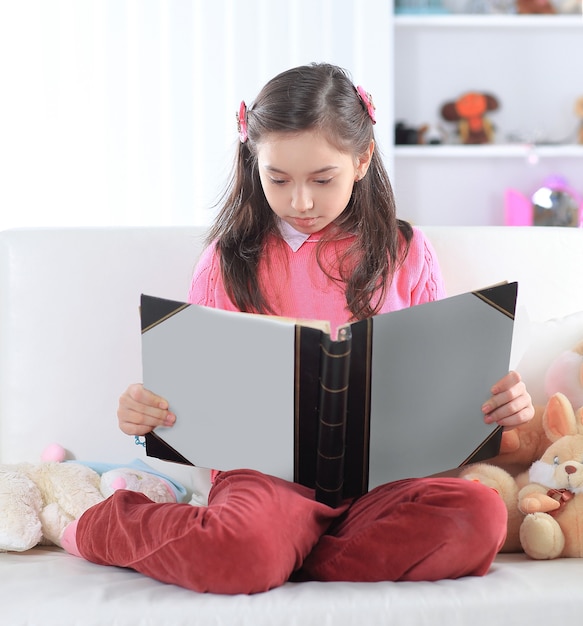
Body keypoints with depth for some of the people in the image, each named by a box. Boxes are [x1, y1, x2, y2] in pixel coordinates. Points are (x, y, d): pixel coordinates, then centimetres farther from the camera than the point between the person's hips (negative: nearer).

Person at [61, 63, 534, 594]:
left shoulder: (405, 253, 11)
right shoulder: (230, 261, 10)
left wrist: (503, 401, -8)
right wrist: (145, 411, -10)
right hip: (265, 471, -1)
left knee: (479, 516, -30)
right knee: (238, 550, -36)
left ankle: (291, 563, -17)